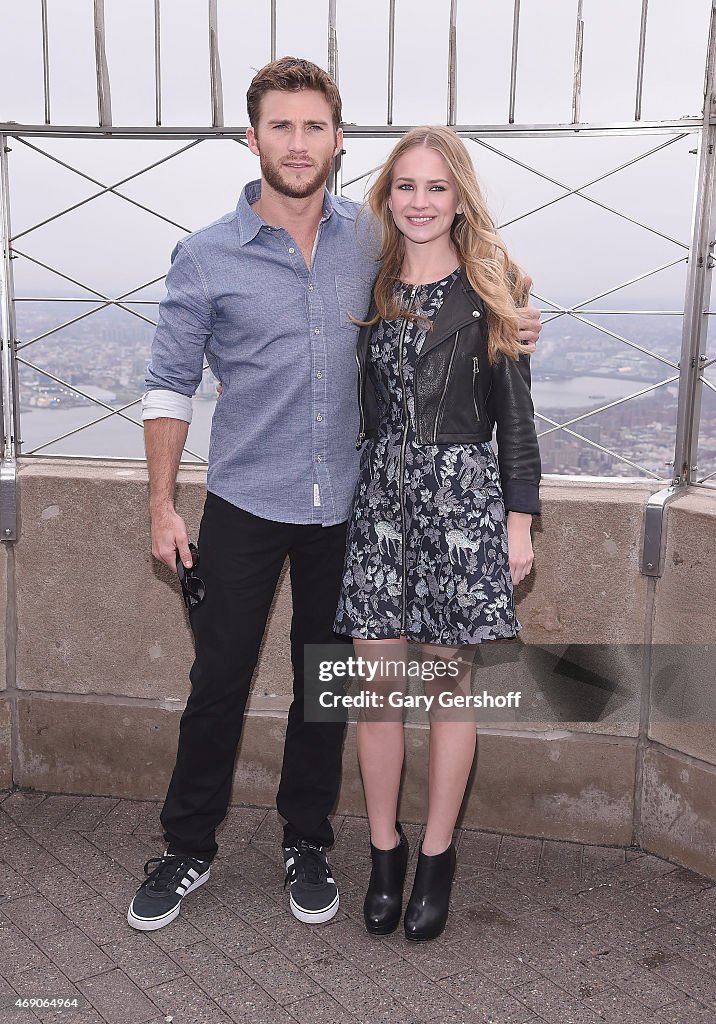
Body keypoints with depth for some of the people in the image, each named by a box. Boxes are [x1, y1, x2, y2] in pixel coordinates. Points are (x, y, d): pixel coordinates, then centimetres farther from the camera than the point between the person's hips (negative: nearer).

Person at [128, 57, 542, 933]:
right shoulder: (207, 256, -5)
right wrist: (162, 507, -4)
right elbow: (170, 386, -1)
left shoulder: (371, 239, 2)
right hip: (243, 506, -2)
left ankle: (306, 843, 32)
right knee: (218, 682, 6)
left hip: (343, 505, 2)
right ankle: (188, 848, 27)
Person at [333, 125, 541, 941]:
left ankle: (436, 858, 23)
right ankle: (384, 852, 24)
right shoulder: (365, 285, 8)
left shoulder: (490, 288, 2)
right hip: (377, 492, 2)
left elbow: (513, 411, 2)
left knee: (449, 686, 7)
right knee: (378, 687, 5)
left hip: (462, 495, -2)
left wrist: (519, 518, -2)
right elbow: (346, 398, 14)